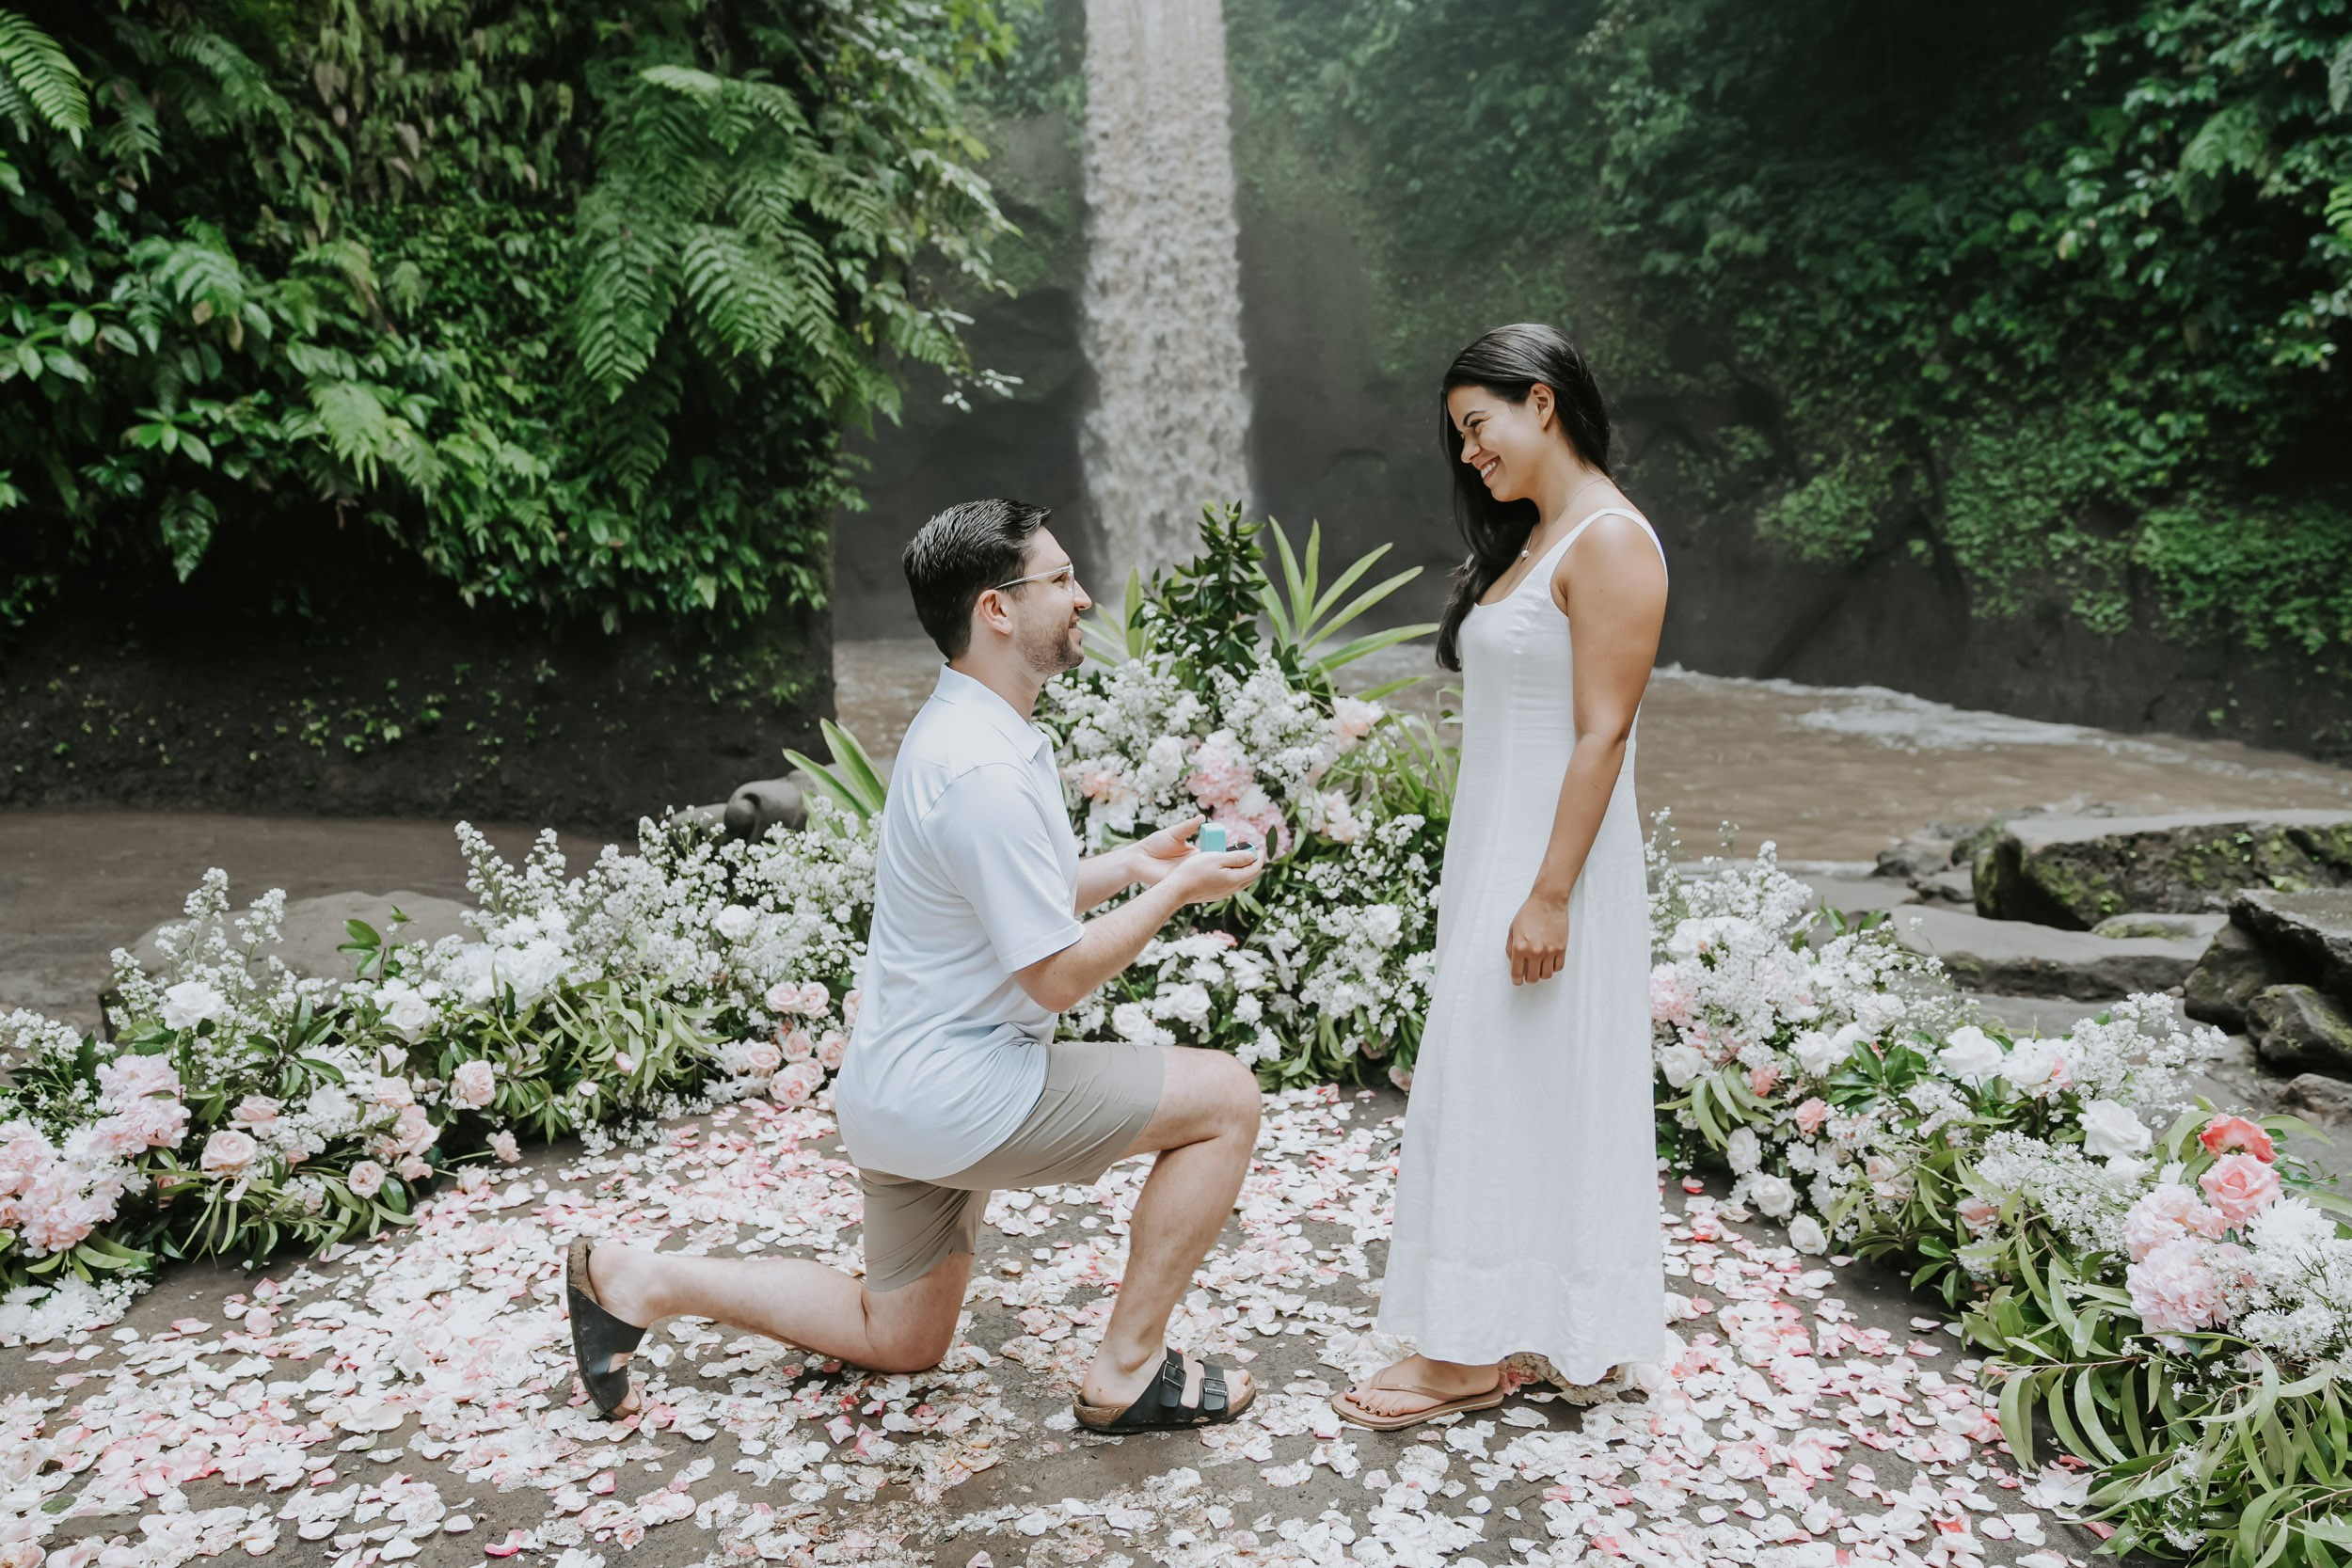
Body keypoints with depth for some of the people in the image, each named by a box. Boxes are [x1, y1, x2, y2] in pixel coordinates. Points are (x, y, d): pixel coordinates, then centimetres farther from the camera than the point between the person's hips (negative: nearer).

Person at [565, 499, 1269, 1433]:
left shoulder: (960, 728, 8)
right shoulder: (987, 774, -25)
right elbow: (1058, 974, -21)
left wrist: (1130, 862, 11)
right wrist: (1176, 891, -9)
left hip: (900, 1089, 10)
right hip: (955, 1090, -10)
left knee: (897, 1340, 25)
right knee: (1224, 1096, -7)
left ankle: (636, 1280, 21)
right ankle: (1129, 1372, 2)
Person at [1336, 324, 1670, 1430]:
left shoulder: (1611, 543, -13)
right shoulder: (1528, 540, 15)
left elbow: (1602, 734, -19)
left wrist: (1549, 895, -22)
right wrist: (1488, 880, 14)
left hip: (1549, 858, -9)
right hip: (1495, 849, 9)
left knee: (1508, 1089, -2)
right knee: (1522, 1092, 13)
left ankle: (1471, 1353, 10)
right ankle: (1573, 1334, 24)